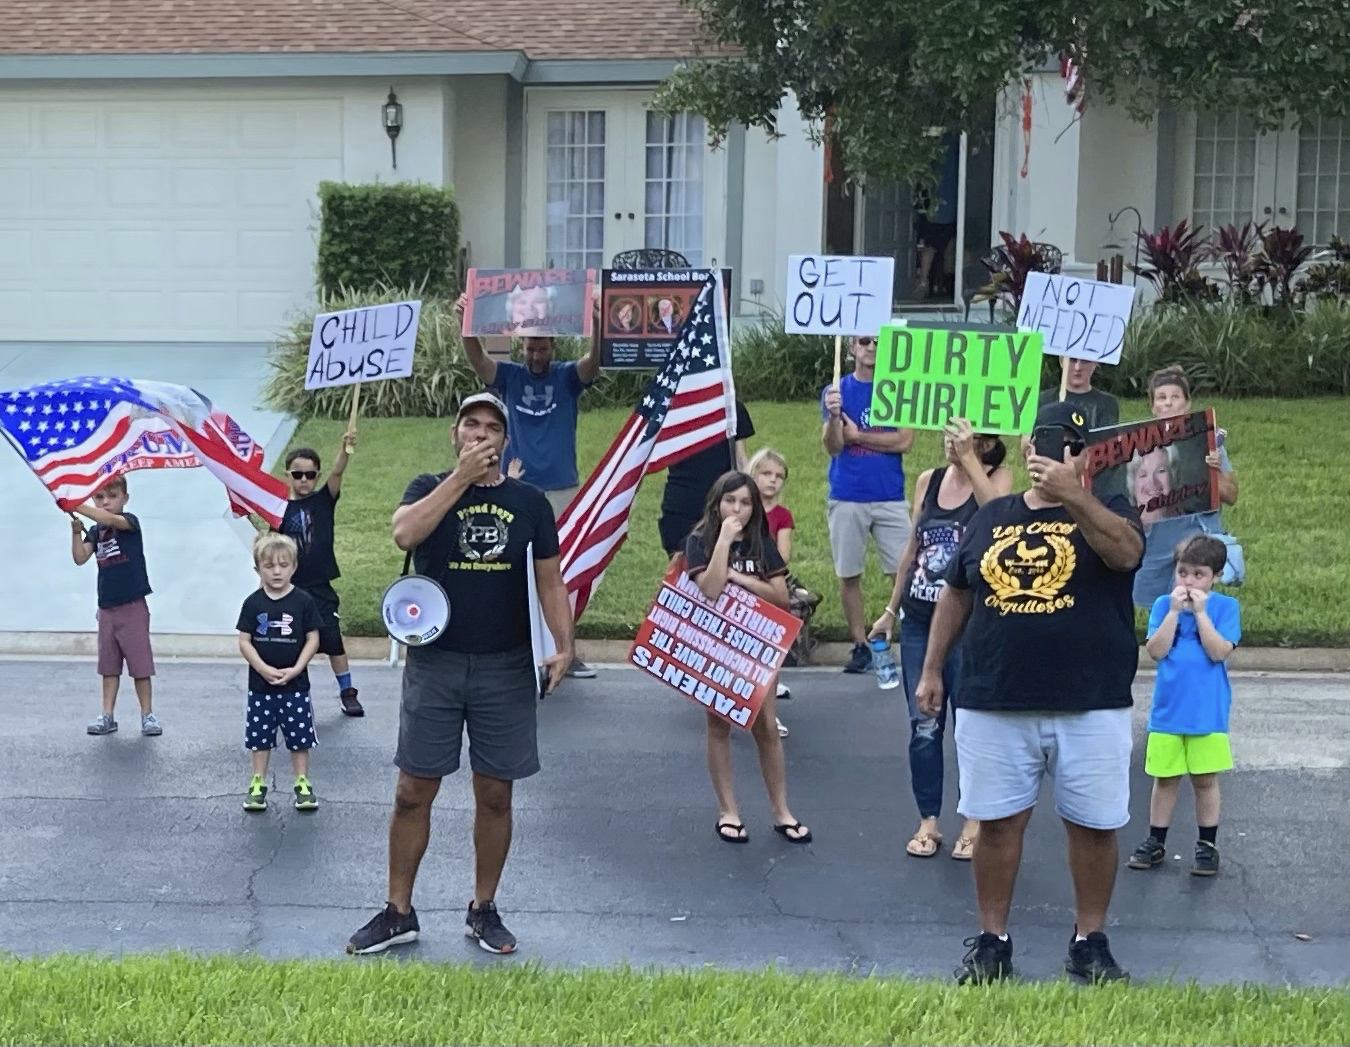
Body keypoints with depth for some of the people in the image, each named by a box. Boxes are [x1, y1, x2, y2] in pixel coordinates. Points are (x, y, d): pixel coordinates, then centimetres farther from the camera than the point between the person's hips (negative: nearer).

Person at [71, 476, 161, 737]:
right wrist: (76, 531, -18)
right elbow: (80, 558, -5)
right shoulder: (95, 532, 8)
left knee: (140, 663, -1)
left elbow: (110, 519, -29)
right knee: (109, 665, 10)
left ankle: (148, 715, 7)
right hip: (106, 608, 5)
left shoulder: (129, 522, -7)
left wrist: (77, 506, -36)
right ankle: (107, 716, 15)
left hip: (133, 607, -5)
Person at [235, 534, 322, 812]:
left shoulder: (303, 601, -6)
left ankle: (302, 784, 16)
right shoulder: (253, 603, -3)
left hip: (295, 684, -1)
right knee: (259, 736, 9)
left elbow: (313, 638, -3)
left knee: (299, 736, 5)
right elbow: (244, 641, -3)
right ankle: (258, 784, 19)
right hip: (261, 685, 1)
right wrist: (264, 669, -14)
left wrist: (295, 669, -13)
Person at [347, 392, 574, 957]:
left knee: (495, 795, 8)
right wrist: (462, 476, -21)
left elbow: (550, 580, 6)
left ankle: (484, 909, 23)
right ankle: (398, 912, 16)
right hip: (435, 663, -1)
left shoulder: (529, 501, 5)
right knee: (413, 793, 3)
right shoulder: (430, 488, 1)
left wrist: (563, 645, -7)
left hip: (506, 670, 1)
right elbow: (404, 533, -21)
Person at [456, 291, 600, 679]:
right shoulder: (509, 376, 2)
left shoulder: (568, 377, 2)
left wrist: (596, 324, -36)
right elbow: (476, 359, -13)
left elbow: (593, 363, -17)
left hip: (563, 490, 0)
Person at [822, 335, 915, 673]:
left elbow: (904, 441, -5)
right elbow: (833, 445, -6)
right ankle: (860, 646, 12)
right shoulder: (837, 390, 4)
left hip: (891, 496, 0)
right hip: (847, 498, 1)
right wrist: (833, 416, -26)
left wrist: (857, 435, -5)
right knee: (849, 576, 4)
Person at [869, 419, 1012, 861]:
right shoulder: (928, 480, 8)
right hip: (919, 620, 4)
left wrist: (969, 458, -25)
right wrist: (891, 609, 18)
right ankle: (928, 821, 17)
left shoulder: (997, 478, -4)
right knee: (923, 725, 7)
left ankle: (975, 821, 15)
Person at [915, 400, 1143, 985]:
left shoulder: (1105, 513, 2)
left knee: (1094, 826, 4)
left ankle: (1090, 942, 19)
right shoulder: (992, 517, 12)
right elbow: (955, 596, 17)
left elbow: (1127, 551, -21)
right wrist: (932, 669, 14)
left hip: (1091, 709, -2)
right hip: (994, 706, 2)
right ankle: (992, 941, 17)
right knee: (997, 823, 6)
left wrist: (1072, 496, -33)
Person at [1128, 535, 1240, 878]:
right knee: (1165, 779, 10)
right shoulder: (1164, 604, 1)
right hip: (1167, 711, 2)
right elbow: (1156, 651, -10)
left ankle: (1207, 845, 18)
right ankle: (1156, 842, 20)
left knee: (1205, 780, 7)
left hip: (1208, 714, -2)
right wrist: (1175, 611, -16)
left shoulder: (1225, 607, -4)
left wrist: (1200, 612, -18)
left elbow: (1219, 652, -16)